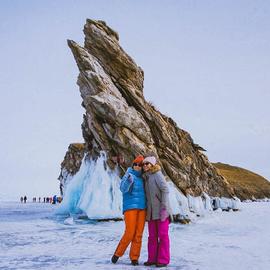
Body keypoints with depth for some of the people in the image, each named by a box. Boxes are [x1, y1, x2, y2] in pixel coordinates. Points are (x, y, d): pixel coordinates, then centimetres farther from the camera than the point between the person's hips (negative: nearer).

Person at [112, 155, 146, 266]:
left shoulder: (142, 178, 13)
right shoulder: (129, 175, -4)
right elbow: (123, 189, -21)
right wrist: (128, 181, -39)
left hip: (142, 208, 5)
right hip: (130, 207, -5)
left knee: (138, 234, 2)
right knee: (129, 233, -9)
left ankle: (134, 258, 9)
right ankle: (117, 254, 10)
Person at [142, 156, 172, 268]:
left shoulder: (157, 174, -9)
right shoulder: (146, 178, 13)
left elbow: (165, 189, -17)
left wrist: (164, 206, -23)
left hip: (161, 210, -7)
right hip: (151, 211, 7)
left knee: (163, 235, -3)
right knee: (152, 236, 6)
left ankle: (163, 260, 2)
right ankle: (152, 259, 13)